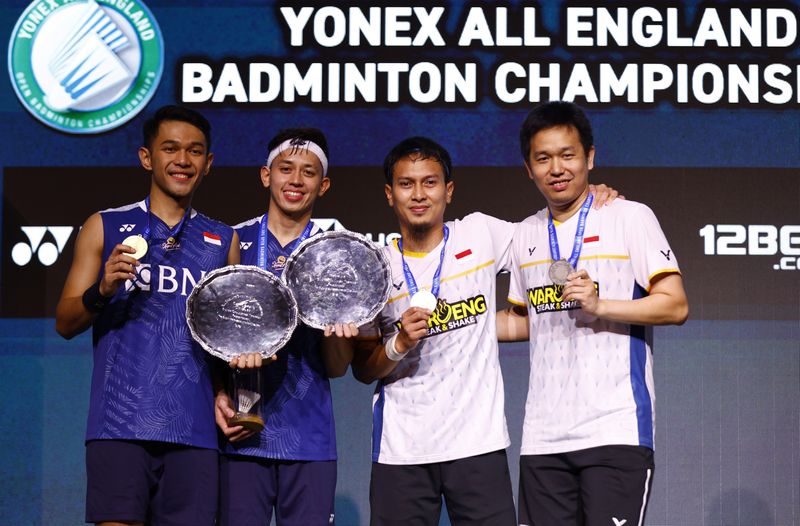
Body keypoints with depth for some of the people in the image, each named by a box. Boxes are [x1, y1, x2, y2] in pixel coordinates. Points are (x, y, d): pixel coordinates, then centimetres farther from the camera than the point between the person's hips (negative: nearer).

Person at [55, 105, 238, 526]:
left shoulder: (223, 241, 17)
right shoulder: (105, 227, 11)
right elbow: (65, 324, 8)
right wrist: (102, 290, -11)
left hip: (193, 429, 2)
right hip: (120, 423, -2)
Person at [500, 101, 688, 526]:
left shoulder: (630, 217, -1)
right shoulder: (525, 236, 16)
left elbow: (675, 306, -6)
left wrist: (600, 304, -18)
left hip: (615, 429, -5)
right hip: (542, 436, 5)